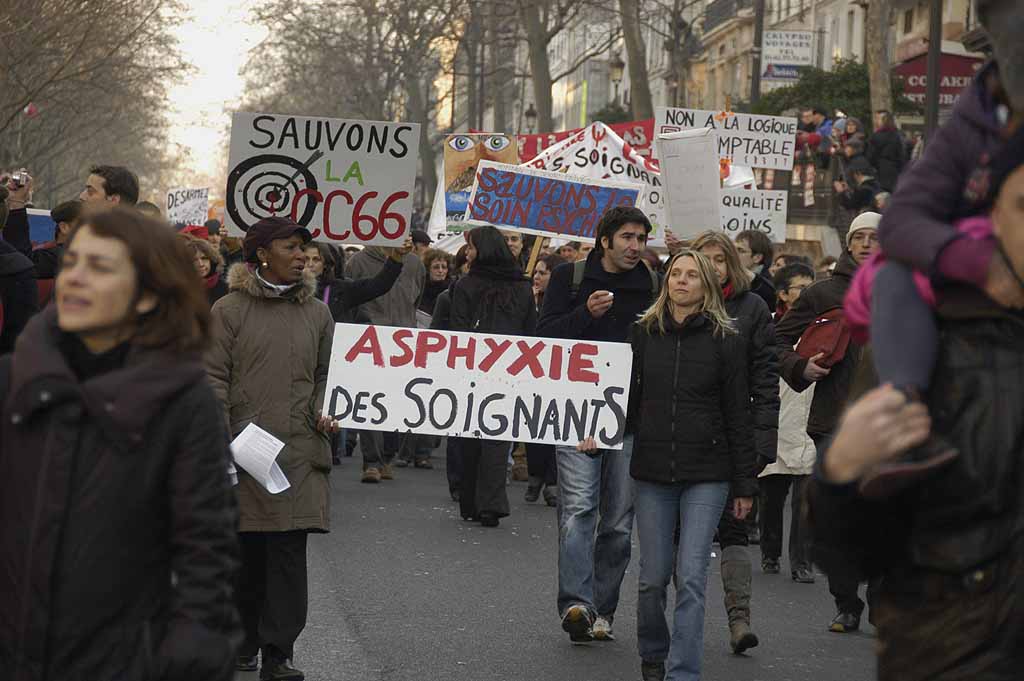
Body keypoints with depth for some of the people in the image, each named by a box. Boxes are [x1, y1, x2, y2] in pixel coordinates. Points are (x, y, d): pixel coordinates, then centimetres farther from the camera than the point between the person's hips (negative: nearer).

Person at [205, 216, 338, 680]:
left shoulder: (317, 314, 11)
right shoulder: (230, 310, 1)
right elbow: (215, 379, -2)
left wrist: (321, 414, 2)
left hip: (298, 450, 2)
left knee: (289, 551, -2)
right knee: (244, 550, 5)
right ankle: (242, 643, 22)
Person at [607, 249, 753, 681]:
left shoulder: (726, 341, 0)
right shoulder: (643, 334, 7)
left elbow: (738, 416, 1)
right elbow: (628, 400, 11)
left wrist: (744, 485, 0)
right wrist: (600, 436, -8)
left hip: (706, 475, -2)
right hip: (652, 473, 2)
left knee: (691, 578, -9)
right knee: (653, 577, 6)